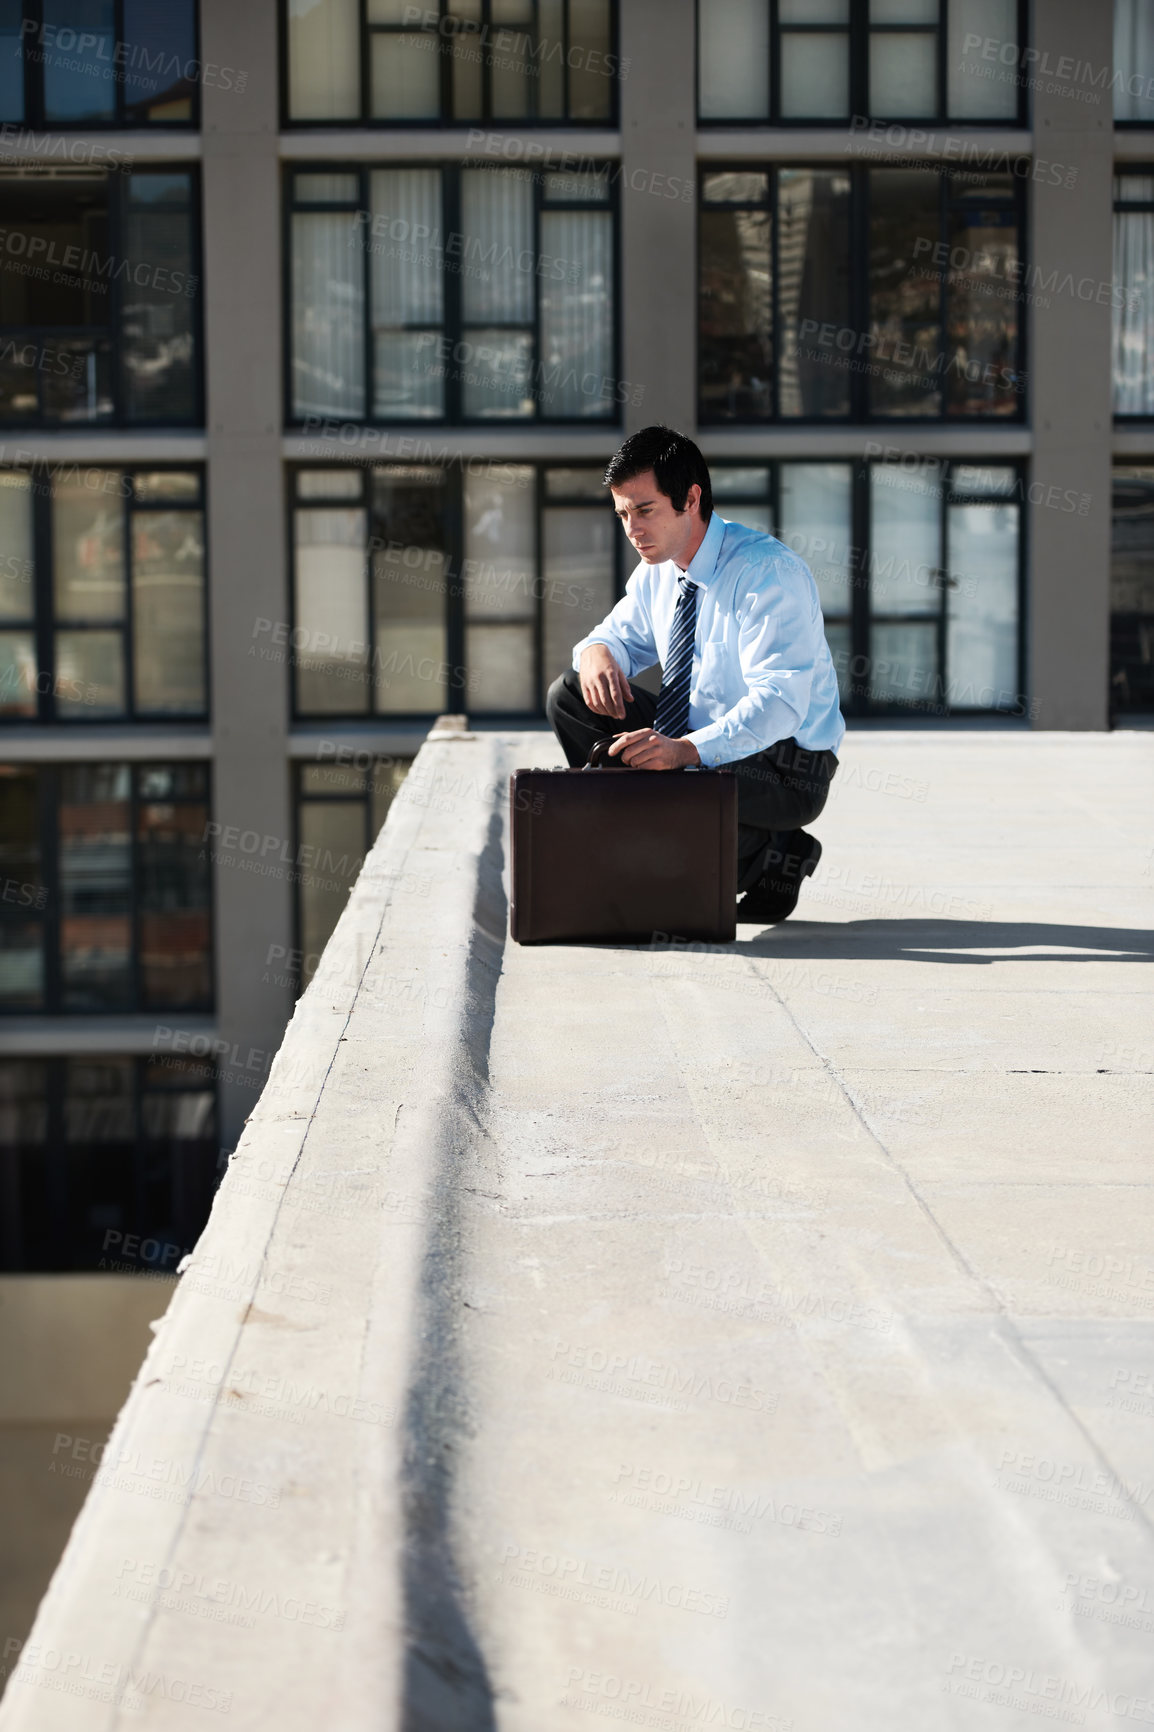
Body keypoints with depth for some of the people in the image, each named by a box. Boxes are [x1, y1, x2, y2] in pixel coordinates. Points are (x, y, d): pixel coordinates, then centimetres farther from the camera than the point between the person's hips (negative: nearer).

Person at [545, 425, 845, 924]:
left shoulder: (768, 573, -22)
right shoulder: (658, 569, 2)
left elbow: (778, 701, -31)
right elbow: (622, 634, 18)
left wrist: (688, 749, -47)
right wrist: (598, 654, -11)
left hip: (782, 767, -8)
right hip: (690, 739, 8)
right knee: (569, 694, -3)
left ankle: (773, 854, -6)